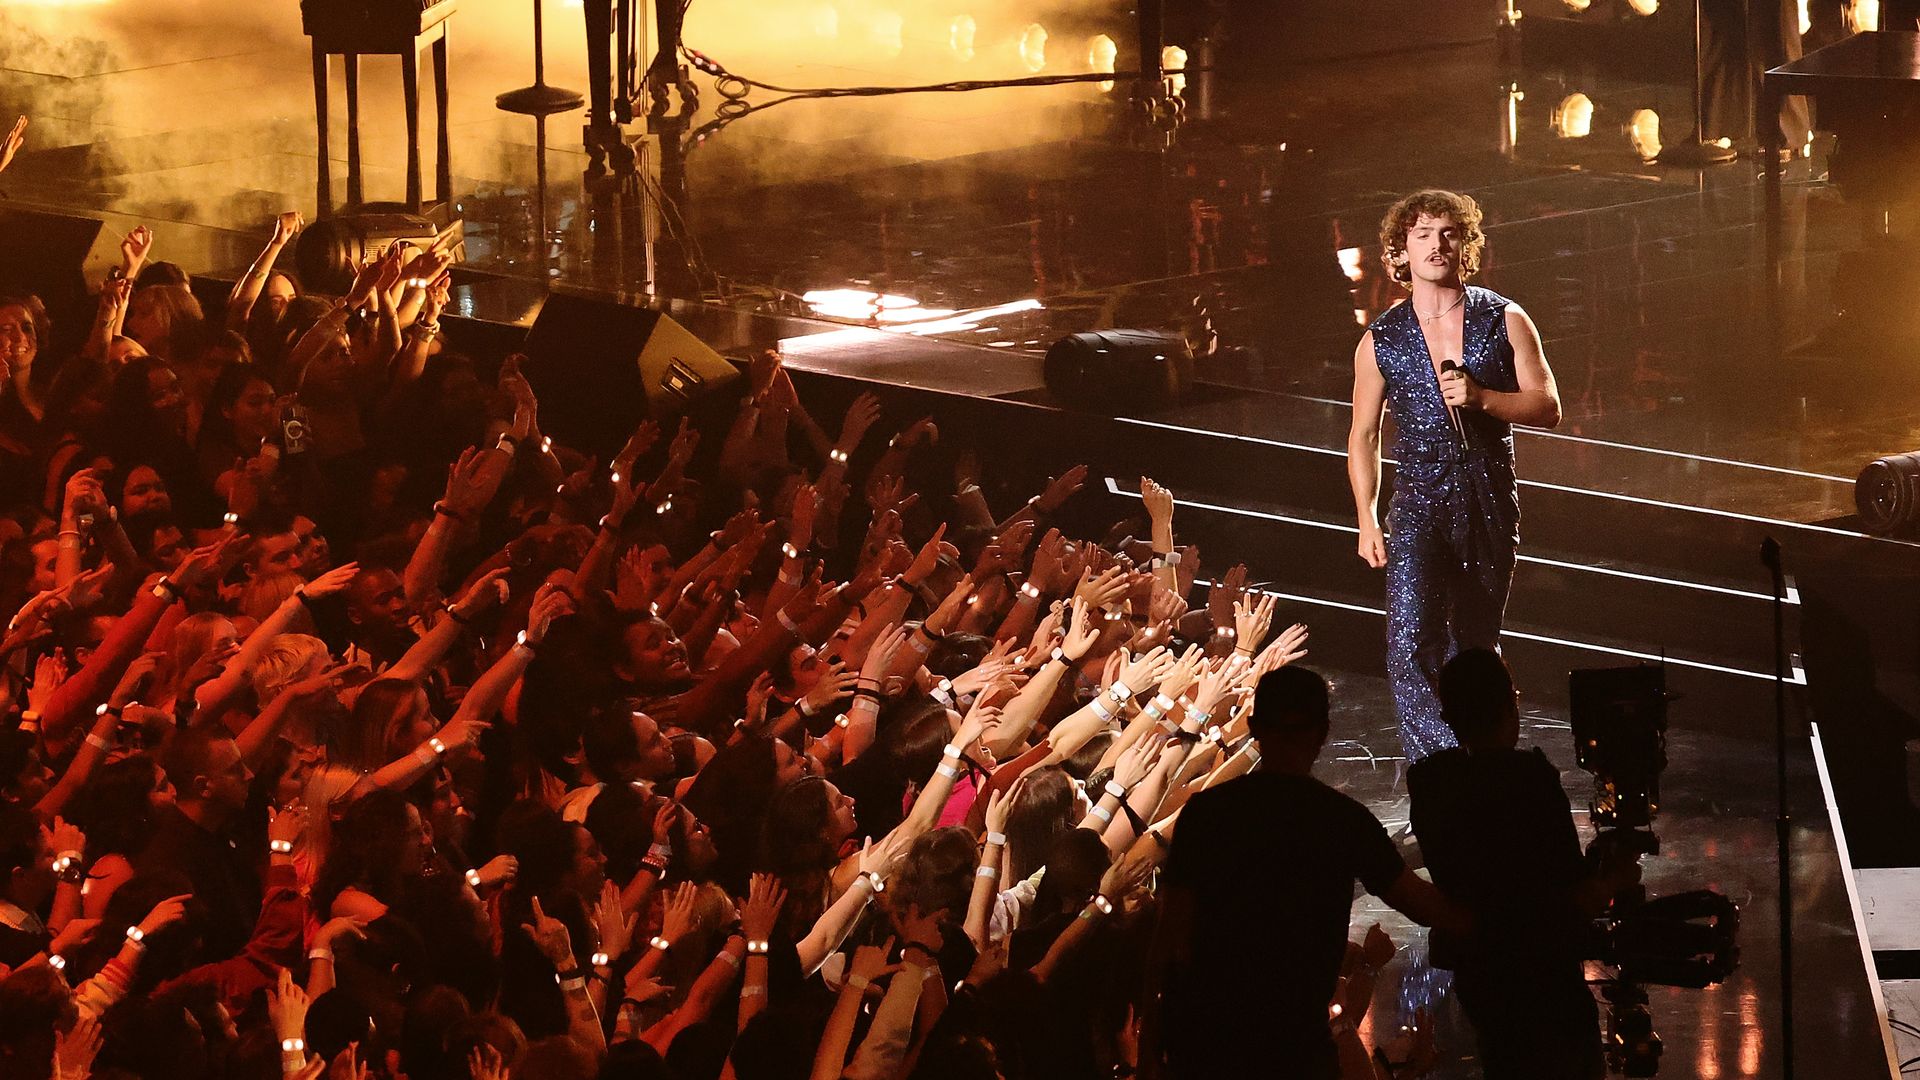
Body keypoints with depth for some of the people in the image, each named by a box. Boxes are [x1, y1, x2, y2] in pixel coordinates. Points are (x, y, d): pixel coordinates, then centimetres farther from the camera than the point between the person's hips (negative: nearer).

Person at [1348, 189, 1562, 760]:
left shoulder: (1505, 321, 3)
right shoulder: (1382, 341, 5)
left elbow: (1547, 407, -1)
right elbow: (1364, 435, 12)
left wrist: (1481, 397, -17)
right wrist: (1367, 520, 5)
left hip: (1491, 504, 1)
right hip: (1418, 505, -1)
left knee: (1475, 647, 11)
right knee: (1412, 644, -18)